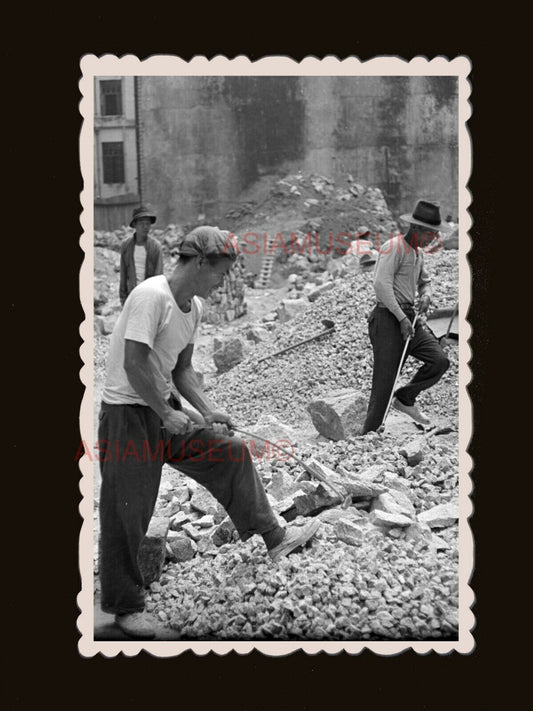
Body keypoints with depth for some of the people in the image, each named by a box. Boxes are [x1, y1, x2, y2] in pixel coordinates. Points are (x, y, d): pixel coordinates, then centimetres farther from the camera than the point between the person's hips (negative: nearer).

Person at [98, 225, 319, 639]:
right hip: (129, 414, -9)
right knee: (127, 513, 0)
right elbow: (134, 364, -25)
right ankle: (125, 606, 16)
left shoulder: (194, 307, 7)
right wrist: (166, 414, -19)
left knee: (232, 454, 8)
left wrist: (207, 410, 1)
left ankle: (274, 538, 20)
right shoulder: (151, 296, -21)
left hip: (166, 410, 9)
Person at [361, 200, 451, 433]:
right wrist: (401, 318, -20)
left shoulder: (418, 252, 18)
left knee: (440, 360, -5)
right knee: (385, 380, -8)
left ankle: (405, 399, 13)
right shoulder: (394, 247, -10)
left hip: (410, 318, 8)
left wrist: (425, 296, 6)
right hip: (388, 318, -8)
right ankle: (369, 434, 1)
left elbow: (425, 281, 32)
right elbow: (381, 284, -20)